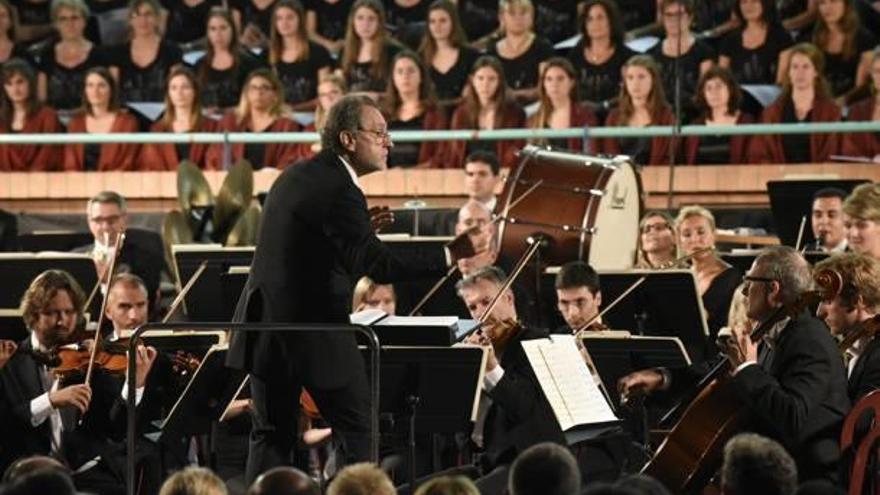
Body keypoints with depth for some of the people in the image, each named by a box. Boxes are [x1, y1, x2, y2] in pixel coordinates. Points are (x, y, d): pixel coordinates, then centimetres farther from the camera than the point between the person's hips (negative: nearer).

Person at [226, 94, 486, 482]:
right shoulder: (339, 190, -17)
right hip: (314, 331, -8)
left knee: (272, 437, 10)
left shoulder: (294, 176, 12)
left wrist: (362, 227, 17)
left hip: (264, 327, 8)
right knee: (358, 434, 3)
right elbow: (377, 266, -21)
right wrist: (450, 255, -23)